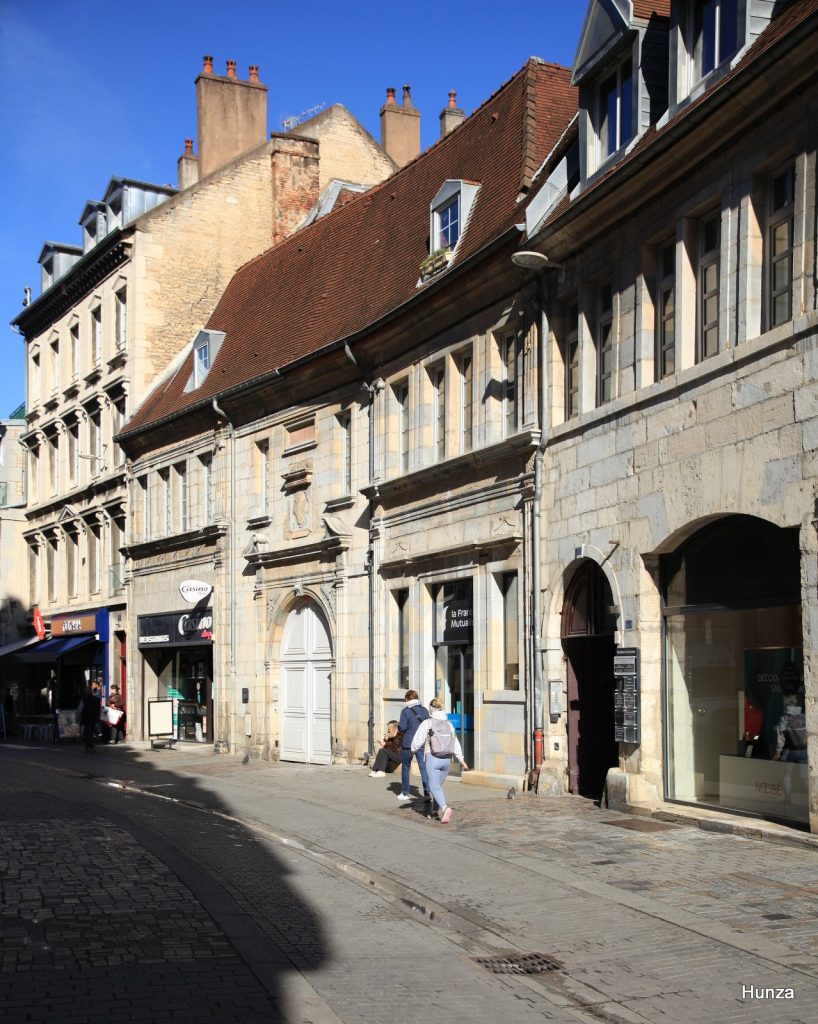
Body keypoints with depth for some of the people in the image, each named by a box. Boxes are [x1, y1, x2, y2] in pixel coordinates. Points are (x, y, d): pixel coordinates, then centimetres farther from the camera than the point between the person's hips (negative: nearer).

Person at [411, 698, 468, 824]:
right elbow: (456, 744, 7)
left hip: (433, 758, -5)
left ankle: (445, 808, -27)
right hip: (447, 760, 5)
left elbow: (417, 741, -4)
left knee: (435, 787, -5)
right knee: (438, 785, 19)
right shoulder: (449, 724, 9)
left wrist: (414, 749, 17)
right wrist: (461, 760, 10)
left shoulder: (427, 723, -5)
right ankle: (438, 811, 21)